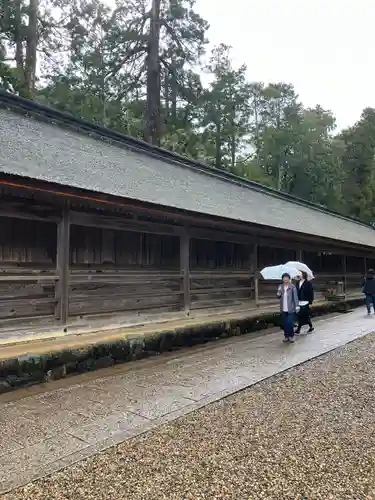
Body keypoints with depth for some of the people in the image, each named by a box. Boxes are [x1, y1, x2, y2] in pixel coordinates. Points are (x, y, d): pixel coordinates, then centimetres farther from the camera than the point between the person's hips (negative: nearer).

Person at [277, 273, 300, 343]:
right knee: (285, 323, 8)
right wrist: (278, 294, -10)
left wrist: (297, 306, -11)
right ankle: (286, 336, 21)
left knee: (290, 323, -6)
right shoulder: (281, 286, 6)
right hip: (283, 309, 4)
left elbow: (295, 297, -6)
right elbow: (279, 297, 12)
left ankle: (291, 336, 11)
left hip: (291, 308, -4)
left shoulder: (292, 286, -7)